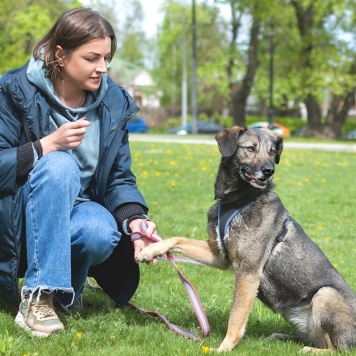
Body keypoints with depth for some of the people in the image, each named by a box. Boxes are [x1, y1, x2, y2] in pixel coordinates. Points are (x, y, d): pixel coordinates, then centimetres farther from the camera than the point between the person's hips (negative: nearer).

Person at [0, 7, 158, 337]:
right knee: (59, 164, -34)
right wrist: (47, 145, -29)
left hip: (76, 209, 3)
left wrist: (135, 219, -18)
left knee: (102, 234, -33)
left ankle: (66, 287, 3)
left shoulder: (114, 102, 0)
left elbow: (120, 178, 1)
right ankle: (38, 295, -31)